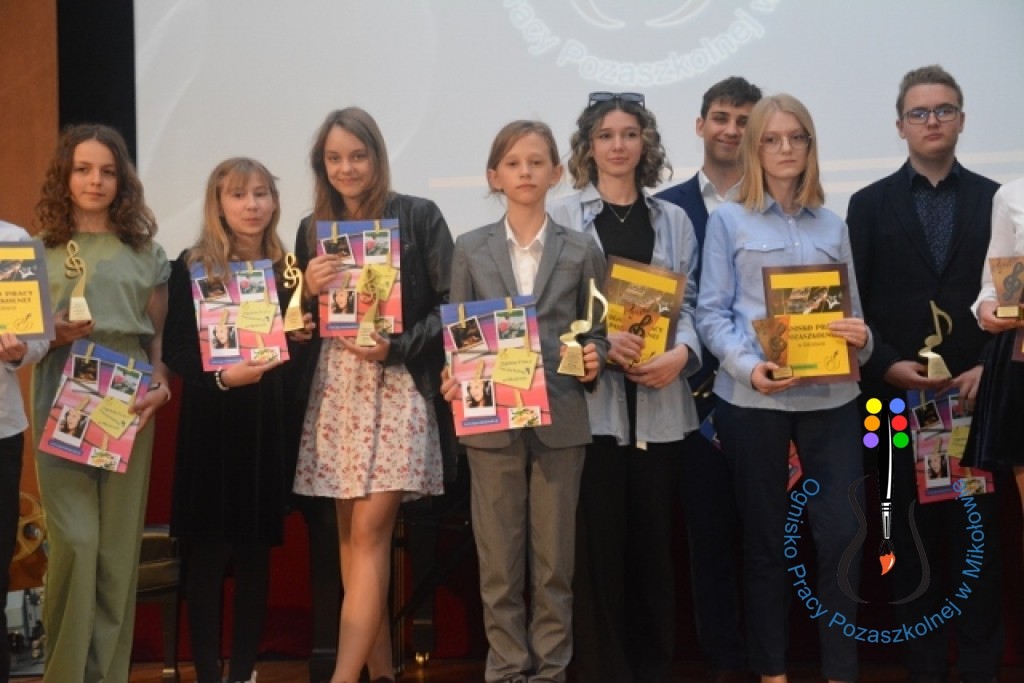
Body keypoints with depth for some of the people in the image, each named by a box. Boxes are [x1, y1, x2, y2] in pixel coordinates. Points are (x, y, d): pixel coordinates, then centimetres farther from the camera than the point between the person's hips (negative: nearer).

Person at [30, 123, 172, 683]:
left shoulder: (146, 252, 10)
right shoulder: (39, 250, 7)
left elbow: (159, 335, 10)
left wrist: (160, 386, -7)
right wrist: (56, 336, -13)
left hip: (127, 408, 2)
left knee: (118, 546, 2)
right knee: (74, 542, -10)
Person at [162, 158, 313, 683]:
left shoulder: (287, 267, 10)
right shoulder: (192, 266, -2)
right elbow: (174, 350, -8)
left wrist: (299, 337, -5)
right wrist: (221, 376, -22)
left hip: (268, 422, 4)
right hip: (210, 422, -3)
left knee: (256, 550, 8)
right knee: (207, 551, -1)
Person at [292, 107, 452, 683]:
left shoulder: (419, 216, 0)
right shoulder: (313, 229, 12)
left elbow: (449, 306, -3)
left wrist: (395, 347, -15)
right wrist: (308, 291, -6)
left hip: (397, 387, -5)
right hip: (336, 389, 5)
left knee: (369, 532, -11)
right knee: (353, 534, 6)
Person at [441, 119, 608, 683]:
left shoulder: (581, 251, 5)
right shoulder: (471, 250, 5)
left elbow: (596, 331, 8)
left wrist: (594, 359, -13)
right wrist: (453, 380, -11)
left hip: (561, 420, 0)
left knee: (555, 556, 5)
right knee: (499, 558, 4)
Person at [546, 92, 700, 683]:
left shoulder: (673, 220, 13)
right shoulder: (564, 215, 3)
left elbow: (689, 302, 9)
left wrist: (682, 352, -10)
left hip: (658, 401, 3)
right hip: (590, 397, -2)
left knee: (653, 536, 7)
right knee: (598, 538, -2)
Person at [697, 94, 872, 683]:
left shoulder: (833, 225, 13)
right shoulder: (729, 221, 5)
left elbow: (854, 307, 15)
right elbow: (712, 313, -1)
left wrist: (862, 338, -9)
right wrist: (749, 366, -18)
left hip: (830, 395, 2)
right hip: (754, 399, -2)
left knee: (843, 534, -4)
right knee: (765, 537, 7)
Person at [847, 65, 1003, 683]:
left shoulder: (995, 200, 8)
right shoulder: (870, 204, 7)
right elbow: (852, 301, 2)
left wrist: (990, 368, -9)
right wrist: (886, 365, -11)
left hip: (976, 395, 0)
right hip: (899, 396, 0)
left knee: (977, 534, 2)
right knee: (912, 537, 4)